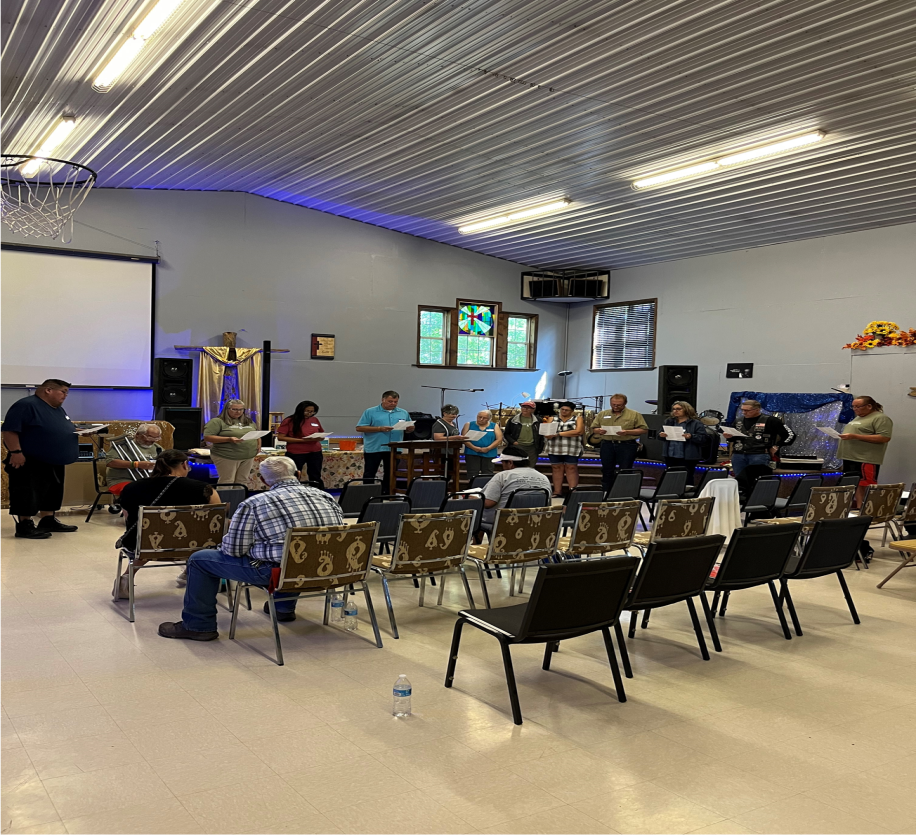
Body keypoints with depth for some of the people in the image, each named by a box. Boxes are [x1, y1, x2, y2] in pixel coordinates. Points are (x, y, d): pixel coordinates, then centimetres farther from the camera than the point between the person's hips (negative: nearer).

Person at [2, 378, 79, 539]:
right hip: (29, 462, -10)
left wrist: (76, 434, 8)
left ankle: (48, 521, 22)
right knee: (28, 494, -7)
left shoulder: (59, 410, 16)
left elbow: (63, 432, 28)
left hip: (54, 462, 10)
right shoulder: (26, 405, -15)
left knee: (53, 492, 13)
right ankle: (24, 526, -2)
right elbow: (10, 430, -21)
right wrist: (15, 452, -25)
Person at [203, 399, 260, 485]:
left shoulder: (249, 422, 14)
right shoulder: (217, 422, -5)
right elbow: (207, 437, -12)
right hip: (227, 457, -6)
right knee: (226, 482, -4)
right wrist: (229, 439, -20)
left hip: (248, 457, 6)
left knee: (242, 481, 8)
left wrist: (259, 445, 6)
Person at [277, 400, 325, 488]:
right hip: (296, 454, -4)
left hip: (315, 453, 4)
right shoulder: (289, 421, -6)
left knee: (316, 478, 10)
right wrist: (301, 440, -18)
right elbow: (280, 437, -11)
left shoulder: (315, 420, 7)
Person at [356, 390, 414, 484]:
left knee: (390, 475, 8)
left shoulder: (403, 413, 12)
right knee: (369, 474, -1)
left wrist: (410, 427, -10)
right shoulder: (370, 412, 0)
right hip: (374, 448, -3)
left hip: (395, 449, 3)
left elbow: (410, 428, 17)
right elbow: (359, 428, -6)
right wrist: (380, 429, -14)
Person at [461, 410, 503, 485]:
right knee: (472, 475, -4)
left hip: (489, 454, 1)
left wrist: (488, 448, -13)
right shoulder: (469, 425, 7)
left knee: (488, 475, 1)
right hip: (472, 453, -1)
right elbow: (464, 438, -2)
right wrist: (474, 447, -16)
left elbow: (499, 439, 0)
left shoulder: (494, 426, 9)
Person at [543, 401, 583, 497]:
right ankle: (557, 492, 6)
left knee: (571, 469, -3)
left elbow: (578, 431, -10)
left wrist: (559, 433, -11)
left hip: (572, 450, -2)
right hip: (555, 449, 2)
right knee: (557, 469, 3)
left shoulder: (578, 419, 7)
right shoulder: (552, 419, 14)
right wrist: (550, 435, -20)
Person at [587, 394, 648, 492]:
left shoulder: (635, 415, 2)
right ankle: (606, 492, 17)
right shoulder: (602, 414, 12)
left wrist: (627, 432, -16)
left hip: (626, 446, -3)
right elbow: (592, 428, 14)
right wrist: (598, 430, -10)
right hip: (607, 445, 3)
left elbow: (644, 429, -4)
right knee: (607, 471, 8)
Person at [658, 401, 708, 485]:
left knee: (687, 479, -4)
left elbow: (702, 438, -9)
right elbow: (660, 433, 19)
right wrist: (661, 435, -5)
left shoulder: (696, 424, -3)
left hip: (687, 458, -5)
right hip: (670, 456, 5)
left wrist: (691, 437, -25)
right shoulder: (669, 422, 12)